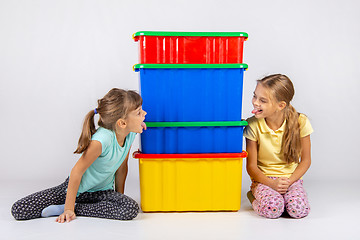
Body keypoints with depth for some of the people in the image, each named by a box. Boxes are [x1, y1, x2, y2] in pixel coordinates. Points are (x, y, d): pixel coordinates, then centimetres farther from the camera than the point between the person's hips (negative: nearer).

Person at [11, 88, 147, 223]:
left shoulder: (130, 134, -11)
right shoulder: (101, 139, -32)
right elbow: (77, 171, -25)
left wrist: (120, 196, 8)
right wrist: (69, 209, -21)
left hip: (102, 191, 5)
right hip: (77, 187, -5)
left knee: (131, 209, -26)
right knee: (19, 210, -14)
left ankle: (75, 208, -10)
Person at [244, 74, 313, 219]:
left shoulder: (300, 122, -11)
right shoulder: (253, 125, -13)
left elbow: (305, 160, 0)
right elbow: (251, 166, -7)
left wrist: (289, 181, -14)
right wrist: (272, 183, -21)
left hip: (291, 179, 2)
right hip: (264, 179, -1)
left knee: (299, 210, -25)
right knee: (272, 210, -29)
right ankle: (254, 197, 2)